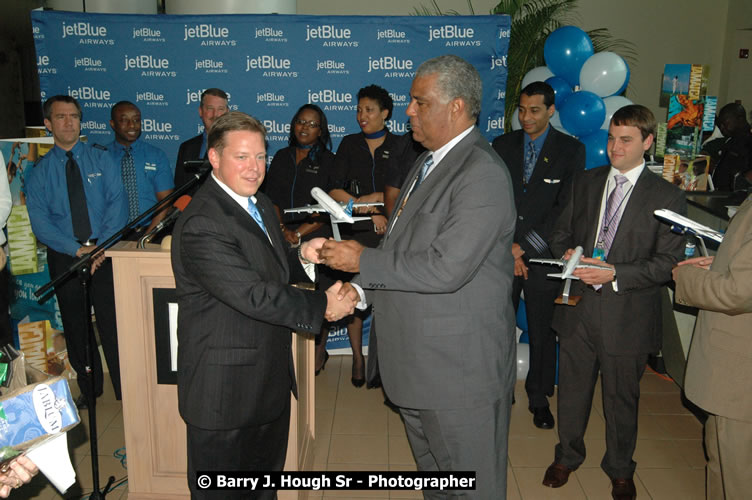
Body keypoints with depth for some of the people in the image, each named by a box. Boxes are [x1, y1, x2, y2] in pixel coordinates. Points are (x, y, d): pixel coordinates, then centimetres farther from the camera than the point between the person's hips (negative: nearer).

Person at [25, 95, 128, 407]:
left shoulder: (102, 159, 3)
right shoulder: (39, 171, 4)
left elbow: (118, 203, -5)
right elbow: (40, 221, -3)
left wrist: (102, 246, -16)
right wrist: (78, 249, -16)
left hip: (106, 251, -1)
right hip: (64, 258, 2)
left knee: (113, 322, -2)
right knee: (75, 326, 13)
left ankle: (126, 390, 12)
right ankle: (89, 388, 30)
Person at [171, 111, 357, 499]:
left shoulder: (259, 204, 8)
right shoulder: (201, 225, -24)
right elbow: (253, 295, -29)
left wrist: (302, 254, -3)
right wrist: (323, 305, -22)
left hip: (270, 377, 9)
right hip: (225, 389, -9)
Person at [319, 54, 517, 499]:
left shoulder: (483, 174, -21)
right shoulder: (429, 162, 12)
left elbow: (445, 268, -28)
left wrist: (363, 261, -19)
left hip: (462, 366, -9)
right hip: (419, 361, 10)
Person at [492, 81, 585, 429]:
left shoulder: (571, 150, 1)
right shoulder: (502, 146, 8)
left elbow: (566, 208, -7)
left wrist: (524, 247, -13)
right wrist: (505, 248, -8)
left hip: (544, 257, -1)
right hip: (502, 255, 2)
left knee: (542, 332, 9)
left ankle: (539, 398, 27)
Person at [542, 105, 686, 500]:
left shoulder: (667, 197, -5)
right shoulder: (584, 182, 6)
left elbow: (668, 262, -9)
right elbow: (560, 233, 12)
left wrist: (615, 273, -22)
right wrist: (567, 253, -11)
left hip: (627, 316, -3)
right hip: (578, 308, 3)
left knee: (622, 398, 14)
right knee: (572, 390, 16)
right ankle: (567, 457, 40)